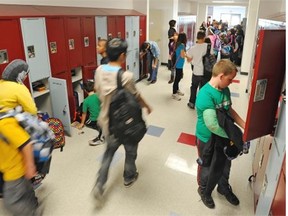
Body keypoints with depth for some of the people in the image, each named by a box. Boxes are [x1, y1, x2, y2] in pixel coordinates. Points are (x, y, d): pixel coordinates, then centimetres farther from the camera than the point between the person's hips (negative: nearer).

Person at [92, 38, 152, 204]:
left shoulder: (99, 71, -10)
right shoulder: (126, 76, -27)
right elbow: (136, 97, -12)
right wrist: (147, 106, 9)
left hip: (107, 120, 6)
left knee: (110, 150, 26)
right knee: (130, 151, 22)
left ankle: (99, 184, 22)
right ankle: (129, 177, 45)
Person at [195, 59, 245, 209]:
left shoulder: (225, 90, -5)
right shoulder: (205, 95, -31)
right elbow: (212, 125, -34)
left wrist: (245, 126, -1)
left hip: (224, 137, 7)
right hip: (208, 140, -7)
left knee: (225, 165, 26)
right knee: (208, 169, 17)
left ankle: (224, 188, 54)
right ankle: (204, 191, 46)